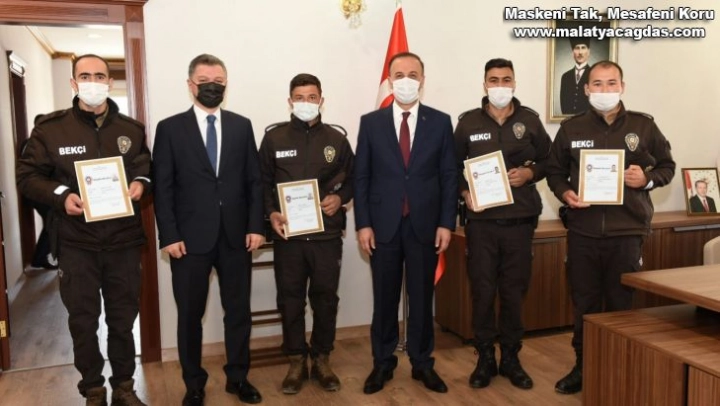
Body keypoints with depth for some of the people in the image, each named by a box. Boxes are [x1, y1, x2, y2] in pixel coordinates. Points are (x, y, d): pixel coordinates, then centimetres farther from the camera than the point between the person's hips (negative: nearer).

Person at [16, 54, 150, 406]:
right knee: (82, 321, 9)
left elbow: (148, 169, 13)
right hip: (76, 242, -1)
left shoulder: (132, 129, 5)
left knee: (123, 318, 13)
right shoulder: (50, 128, -1)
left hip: (124, 240, 2)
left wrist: (141, 184, -9)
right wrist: (60, 195, -15)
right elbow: (27, 176, 2)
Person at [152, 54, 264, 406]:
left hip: (236, 235, 2)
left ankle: (238, 377, 27)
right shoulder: (170, 128, 1)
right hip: (190, 237, -2)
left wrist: (256, 226, -2)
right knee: (190, 314, 9)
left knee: (239, 310, 10)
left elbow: (254, 179, 6)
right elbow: (163, 187, -2)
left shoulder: (242, 126, 8)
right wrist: (169, 236, -9)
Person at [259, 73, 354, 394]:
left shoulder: (336, 139, 5)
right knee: (290, 299, 7)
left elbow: (353, 179, 12)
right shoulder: (274, 138, 3)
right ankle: (296, 361, 23)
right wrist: (271, 213, -9)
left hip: (327, 234, 1)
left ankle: (321, 359, 25)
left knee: (325, 298, 8)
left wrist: (340, 198, -7)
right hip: (288, 234, 0)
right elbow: (263, 183, 6)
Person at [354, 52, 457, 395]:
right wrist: (363, 224, -5)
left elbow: (449, 176, 2)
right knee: (384, 299, 9)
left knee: (421, 298, 10)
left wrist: (446, 223, -4)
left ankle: (422, 363, 24)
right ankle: (382, 363, 24)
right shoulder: (370, 122, 3)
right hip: (384, 225, 0)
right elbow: (361, 177, 1)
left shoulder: (440, 122, 4)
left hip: (424, 225, 0)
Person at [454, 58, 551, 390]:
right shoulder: (468, 122, 2)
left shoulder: (530, 120, 4)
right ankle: (485, 357, 19)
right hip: (481, 219, -1)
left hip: (519, 218, 1)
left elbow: (547, 159, 12)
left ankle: (510, 357, 24)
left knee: (514, 290, 8)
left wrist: (530, 172, -8)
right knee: (482, 290, 3)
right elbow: (454, 166, 8)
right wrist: (464, 191, -8)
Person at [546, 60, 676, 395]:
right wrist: (564, 193, -7)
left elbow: (667, 166, 12)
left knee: (621, 304, 7)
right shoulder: (571, 128, 5)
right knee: (584, 304, 10)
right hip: (583, 231, 1)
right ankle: (583, 366, 24)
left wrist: (648, 179, -9)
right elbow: (555, 171, 13)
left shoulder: (643, 126, 3)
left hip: (627, 231, -1)